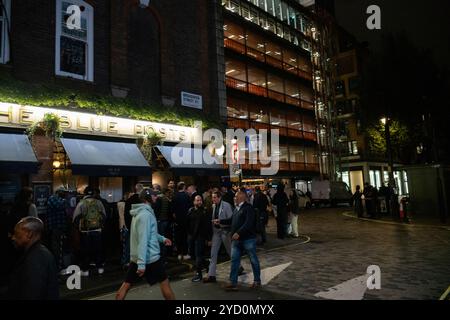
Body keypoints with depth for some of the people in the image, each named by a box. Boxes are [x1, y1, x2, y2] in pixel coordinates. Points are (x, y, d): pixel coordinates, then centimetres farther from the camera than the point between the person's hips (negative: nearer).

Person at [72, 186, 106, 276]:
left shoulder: (81, 203, -7)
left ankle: (85, 270, 14)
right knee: (98, 249, 12)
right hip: (97, 230, 2)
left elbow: (75, 218, -7)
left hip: (85, 231, -2)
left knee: (85, 251, 8)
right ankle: (100, 268, 19)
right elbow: (104, 216, 4)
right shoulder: (98, 203, 0)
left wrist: (80, 226, 10)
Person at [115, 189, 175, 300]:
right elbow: (143, 240, -25)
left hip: (135, 257, 9)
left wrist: (162, 238, 17)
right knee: (164, 282, 7)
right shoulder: (146, 214, -19)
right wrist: (142, 263, -27)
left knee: (126, 284, 11)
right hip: (150, 257, -9)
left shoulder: (140, 212, 12)